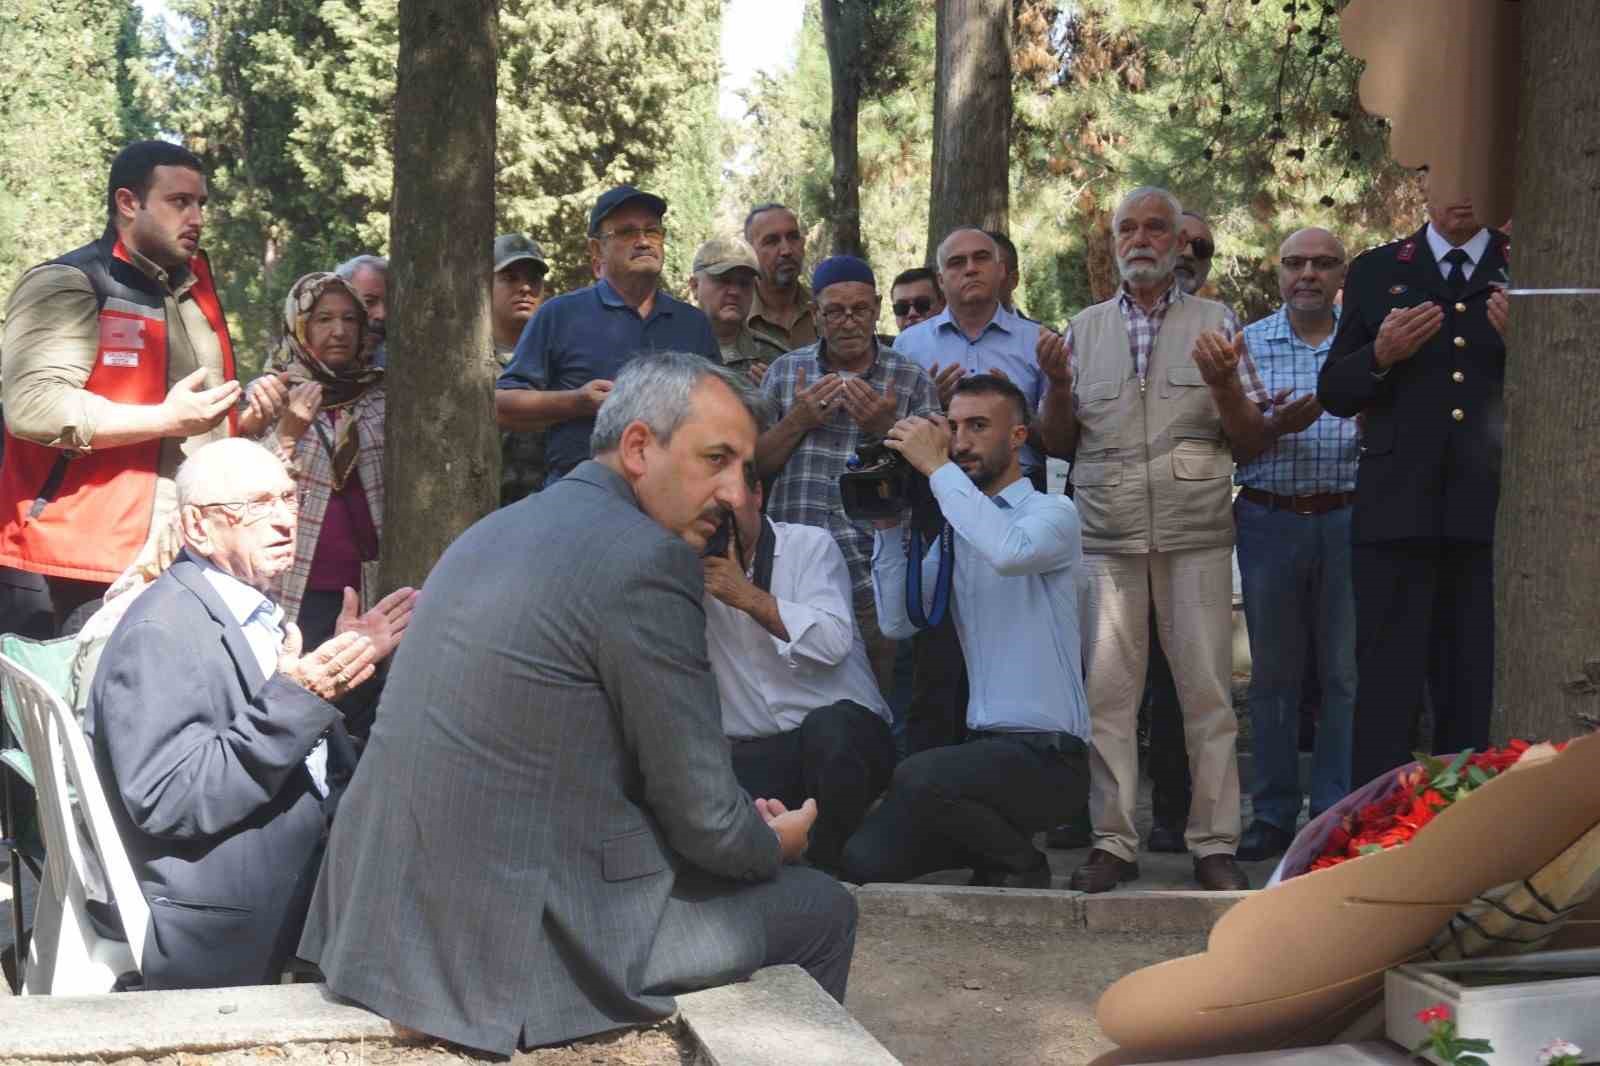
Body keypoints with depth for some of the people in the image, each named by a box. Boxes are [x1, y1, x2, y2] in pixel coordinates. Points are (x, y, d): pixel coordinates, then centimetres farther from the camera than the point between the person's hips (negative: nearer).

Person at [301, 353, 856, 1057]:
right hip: (515, 945, -9)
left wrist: (745, 826, 20)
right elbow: (705, 818, -12)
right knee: (823, 909, 11)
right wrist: (774, 843, 10)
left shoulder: (502, 528, 12)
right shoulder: (648, 557, -15)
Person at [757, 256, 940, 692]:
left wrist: (886, 428, -14)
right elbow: (753, 464, 6)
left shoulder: (912, 381, 4)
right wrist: (798, 420, -8)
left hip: (874, 576, -1)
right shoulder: (784, 373, 10)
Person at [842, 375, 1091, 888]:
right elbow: (898, 621, 5)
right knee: (865, 860, -8)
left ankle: (1022, 867, -4)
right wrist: (888, 524, -2)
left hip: (1045, 753, -6)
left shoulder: (1052, 512, -5)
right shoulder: (954, 530, 14)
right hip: (984, 744, 6)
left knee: (919, 780, -32)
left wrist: (937, 468, -22)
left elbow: (1009, 551, -30)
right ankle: (998, 847, 16)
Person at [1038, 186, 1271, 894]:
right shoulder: (1084, 330, 15)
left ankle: (1214, 842, 6)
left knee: (1207, 690, -2)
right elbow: (1058, 444, 14)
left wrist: (1223, 384, -11)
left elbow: (1253, 440, 7)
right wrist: (1057, 387, -4)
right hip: (1107, 536, 1)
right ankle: (1112, 841, 7)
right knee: (1107, 690, -1)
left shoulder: (1216, 324, 10)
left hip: (1196, 535, -1)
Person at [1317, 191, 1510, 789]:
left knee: (1478, 691, 4)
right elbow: (1334, 394, 10)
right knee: (1386, 691, -1)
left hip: (1492, 514, 0)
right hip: (1398, 510, 0)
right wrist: (1379, 356, -9)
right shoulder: (1376, 272, 12)